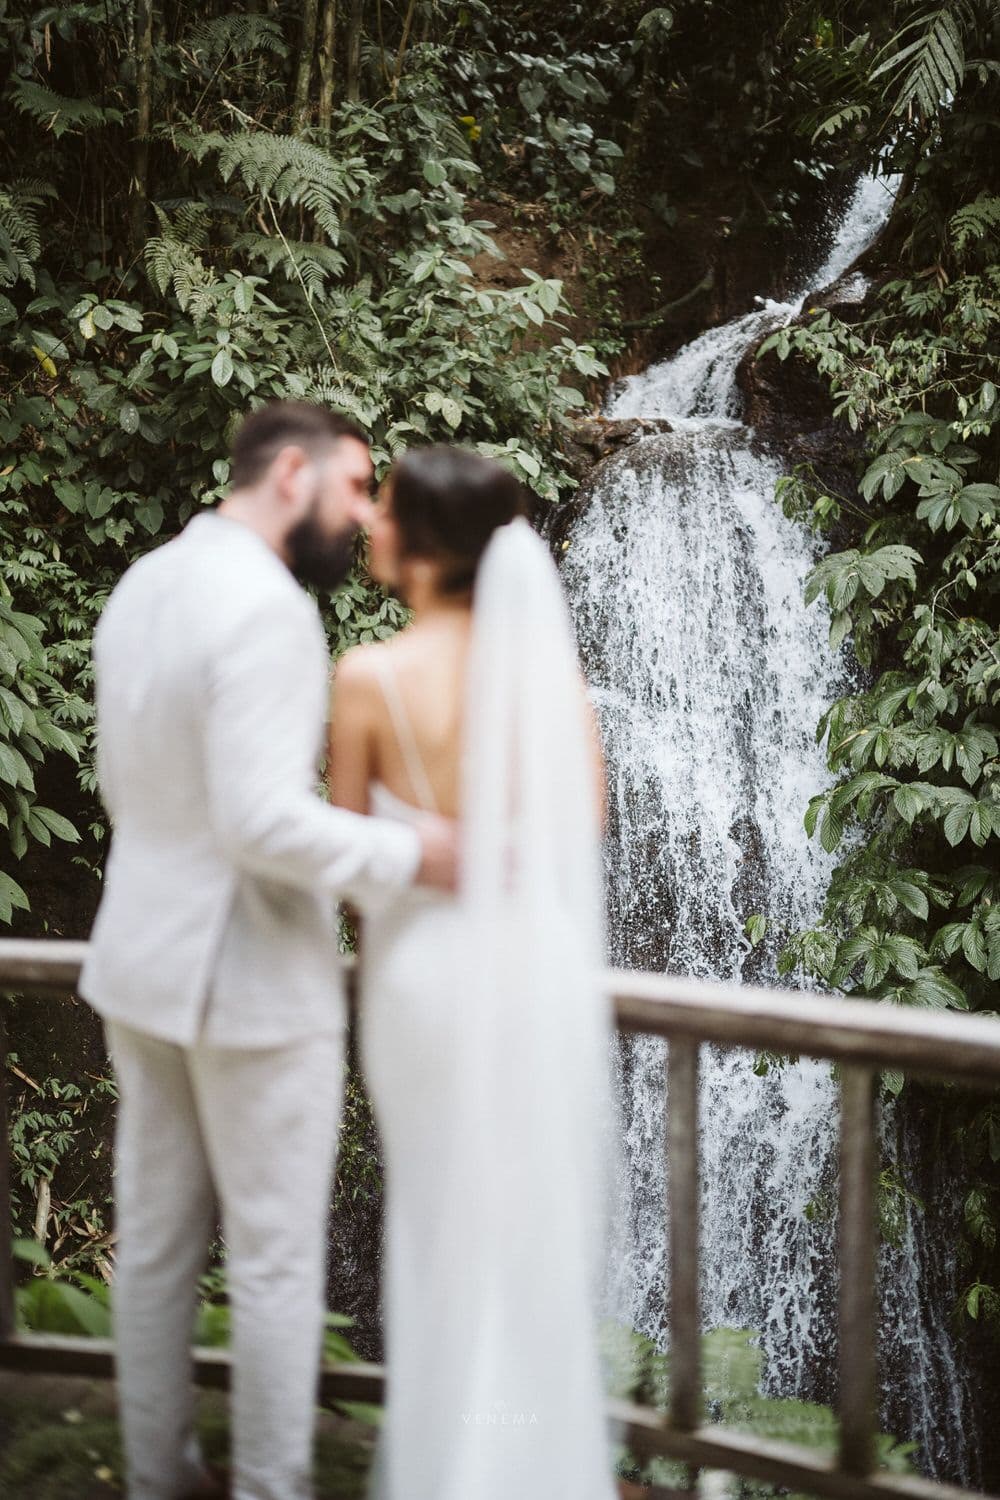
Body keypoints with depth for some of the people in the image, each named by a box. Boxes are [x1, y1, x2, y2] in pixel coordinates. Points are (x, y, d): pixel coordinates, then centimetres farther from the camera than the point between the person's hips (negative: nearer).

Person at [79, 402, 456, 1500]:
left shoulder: (140, 585, 7)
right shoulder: (268, 607, -20)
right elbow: (265, 819, -27)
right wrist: (409, 854, -16)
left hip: (140, 962, 8)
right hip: (253, 979, -8)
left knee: (154, 1241, 17)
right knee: (276, 1261, 5)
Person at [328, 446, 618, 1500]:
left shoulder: (370, 677, -15)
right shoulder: (546, 656, -6)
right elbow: (588, 814, 4)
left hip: (428, 966, -2)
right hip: (541, 960, 3)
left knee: (443, 1221, 15)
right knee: (540, 1222, 16)